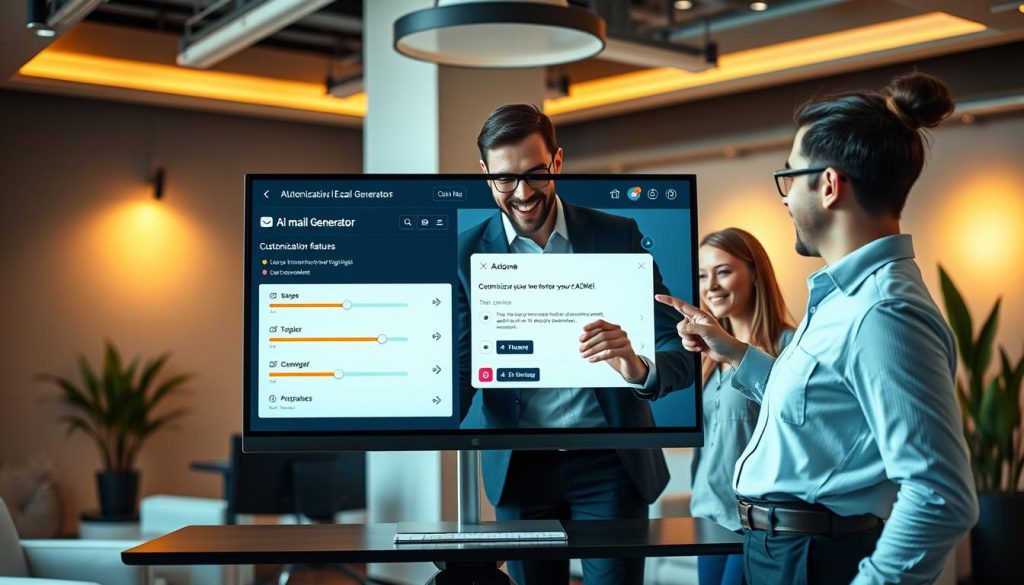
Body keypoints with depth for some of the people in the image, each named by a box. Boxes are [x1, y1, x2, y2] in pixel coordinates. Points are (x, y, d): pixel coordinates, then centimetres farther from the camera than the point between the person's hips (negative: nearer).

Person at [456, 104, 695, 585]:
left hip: (609, 461, -1)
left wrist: (639, 368, -29)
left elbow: (679, 355, -5)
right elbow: (461, 367, -2)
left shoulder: (618, 236, -3)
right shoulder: (466, 252, -2)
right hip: (519, 466, 1)